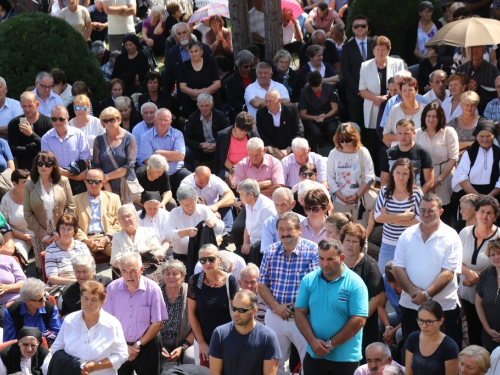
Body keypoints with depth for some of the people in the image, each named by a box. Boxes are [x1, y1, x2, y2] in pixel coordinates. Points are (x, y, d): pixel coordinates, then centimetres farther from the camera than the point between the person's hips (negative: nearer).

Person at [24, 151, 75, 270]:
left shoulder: (63, 181, -1)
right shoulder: (29, 186, -2)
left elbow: (70, 208, 0)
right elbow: (28, 214, -1)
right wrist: (44, 235, -7)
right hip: (40, 237, 0)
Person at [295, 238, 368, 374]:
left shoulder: (355, 284, -10)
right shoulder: (308, 280, 2)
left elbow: (358, 321, -14)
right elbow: (300, 313, 2)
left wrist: (331, 344, -13)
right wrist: (313, 341, -12)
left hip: (345, 358, -3)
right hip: (314, 355, 3)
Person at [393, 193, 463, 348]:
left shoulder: (450, 237, -6)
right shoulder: (407, 235, 6)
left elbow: (448, 273, -12)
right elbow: (397, 268, 1)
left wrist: (427, 294, -21)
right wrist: (413, 290, -15)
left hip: (444, 307, -4)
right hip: (410, 305, 4)